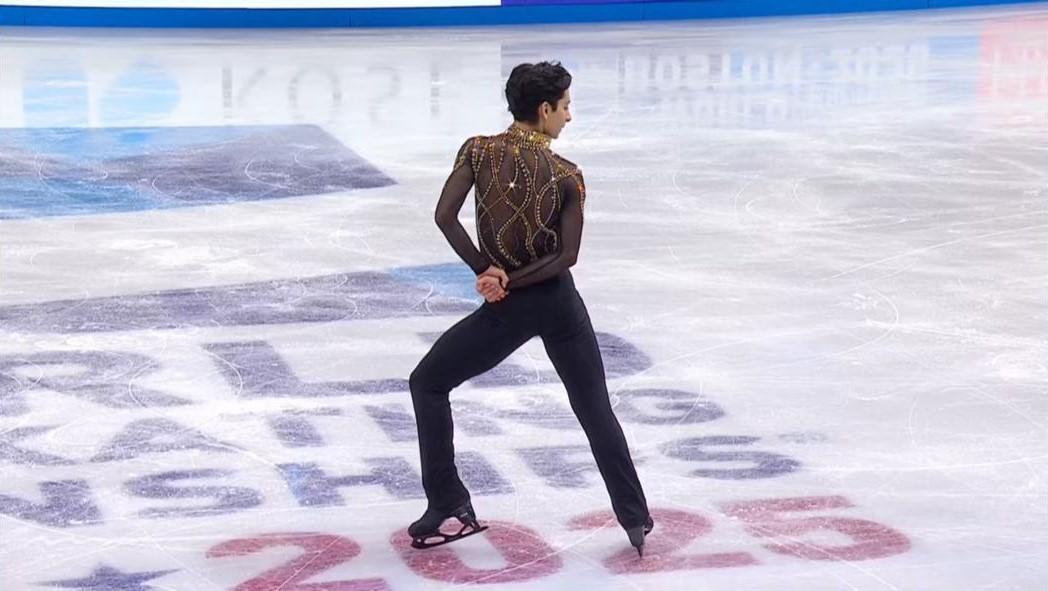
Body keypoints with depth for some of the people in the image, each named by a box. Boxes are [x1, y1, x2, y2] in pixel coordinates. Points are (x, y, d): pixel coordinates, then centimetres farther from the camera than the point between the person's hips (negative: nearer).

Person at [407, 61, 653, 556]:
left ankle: (449, 506, 12)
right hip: (559, 304, 1)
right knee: (596, 410, 13)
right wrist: (511, 281, -9)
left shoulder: (478, 151, -5)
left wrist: (486, 271, -8)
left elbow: (444, 216, -15)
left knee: (427, 384, 16)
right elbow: (567, 255, -12)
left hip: (507, 309, -1)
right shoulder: (567, 176, -5)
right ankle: (635, 520, 14)